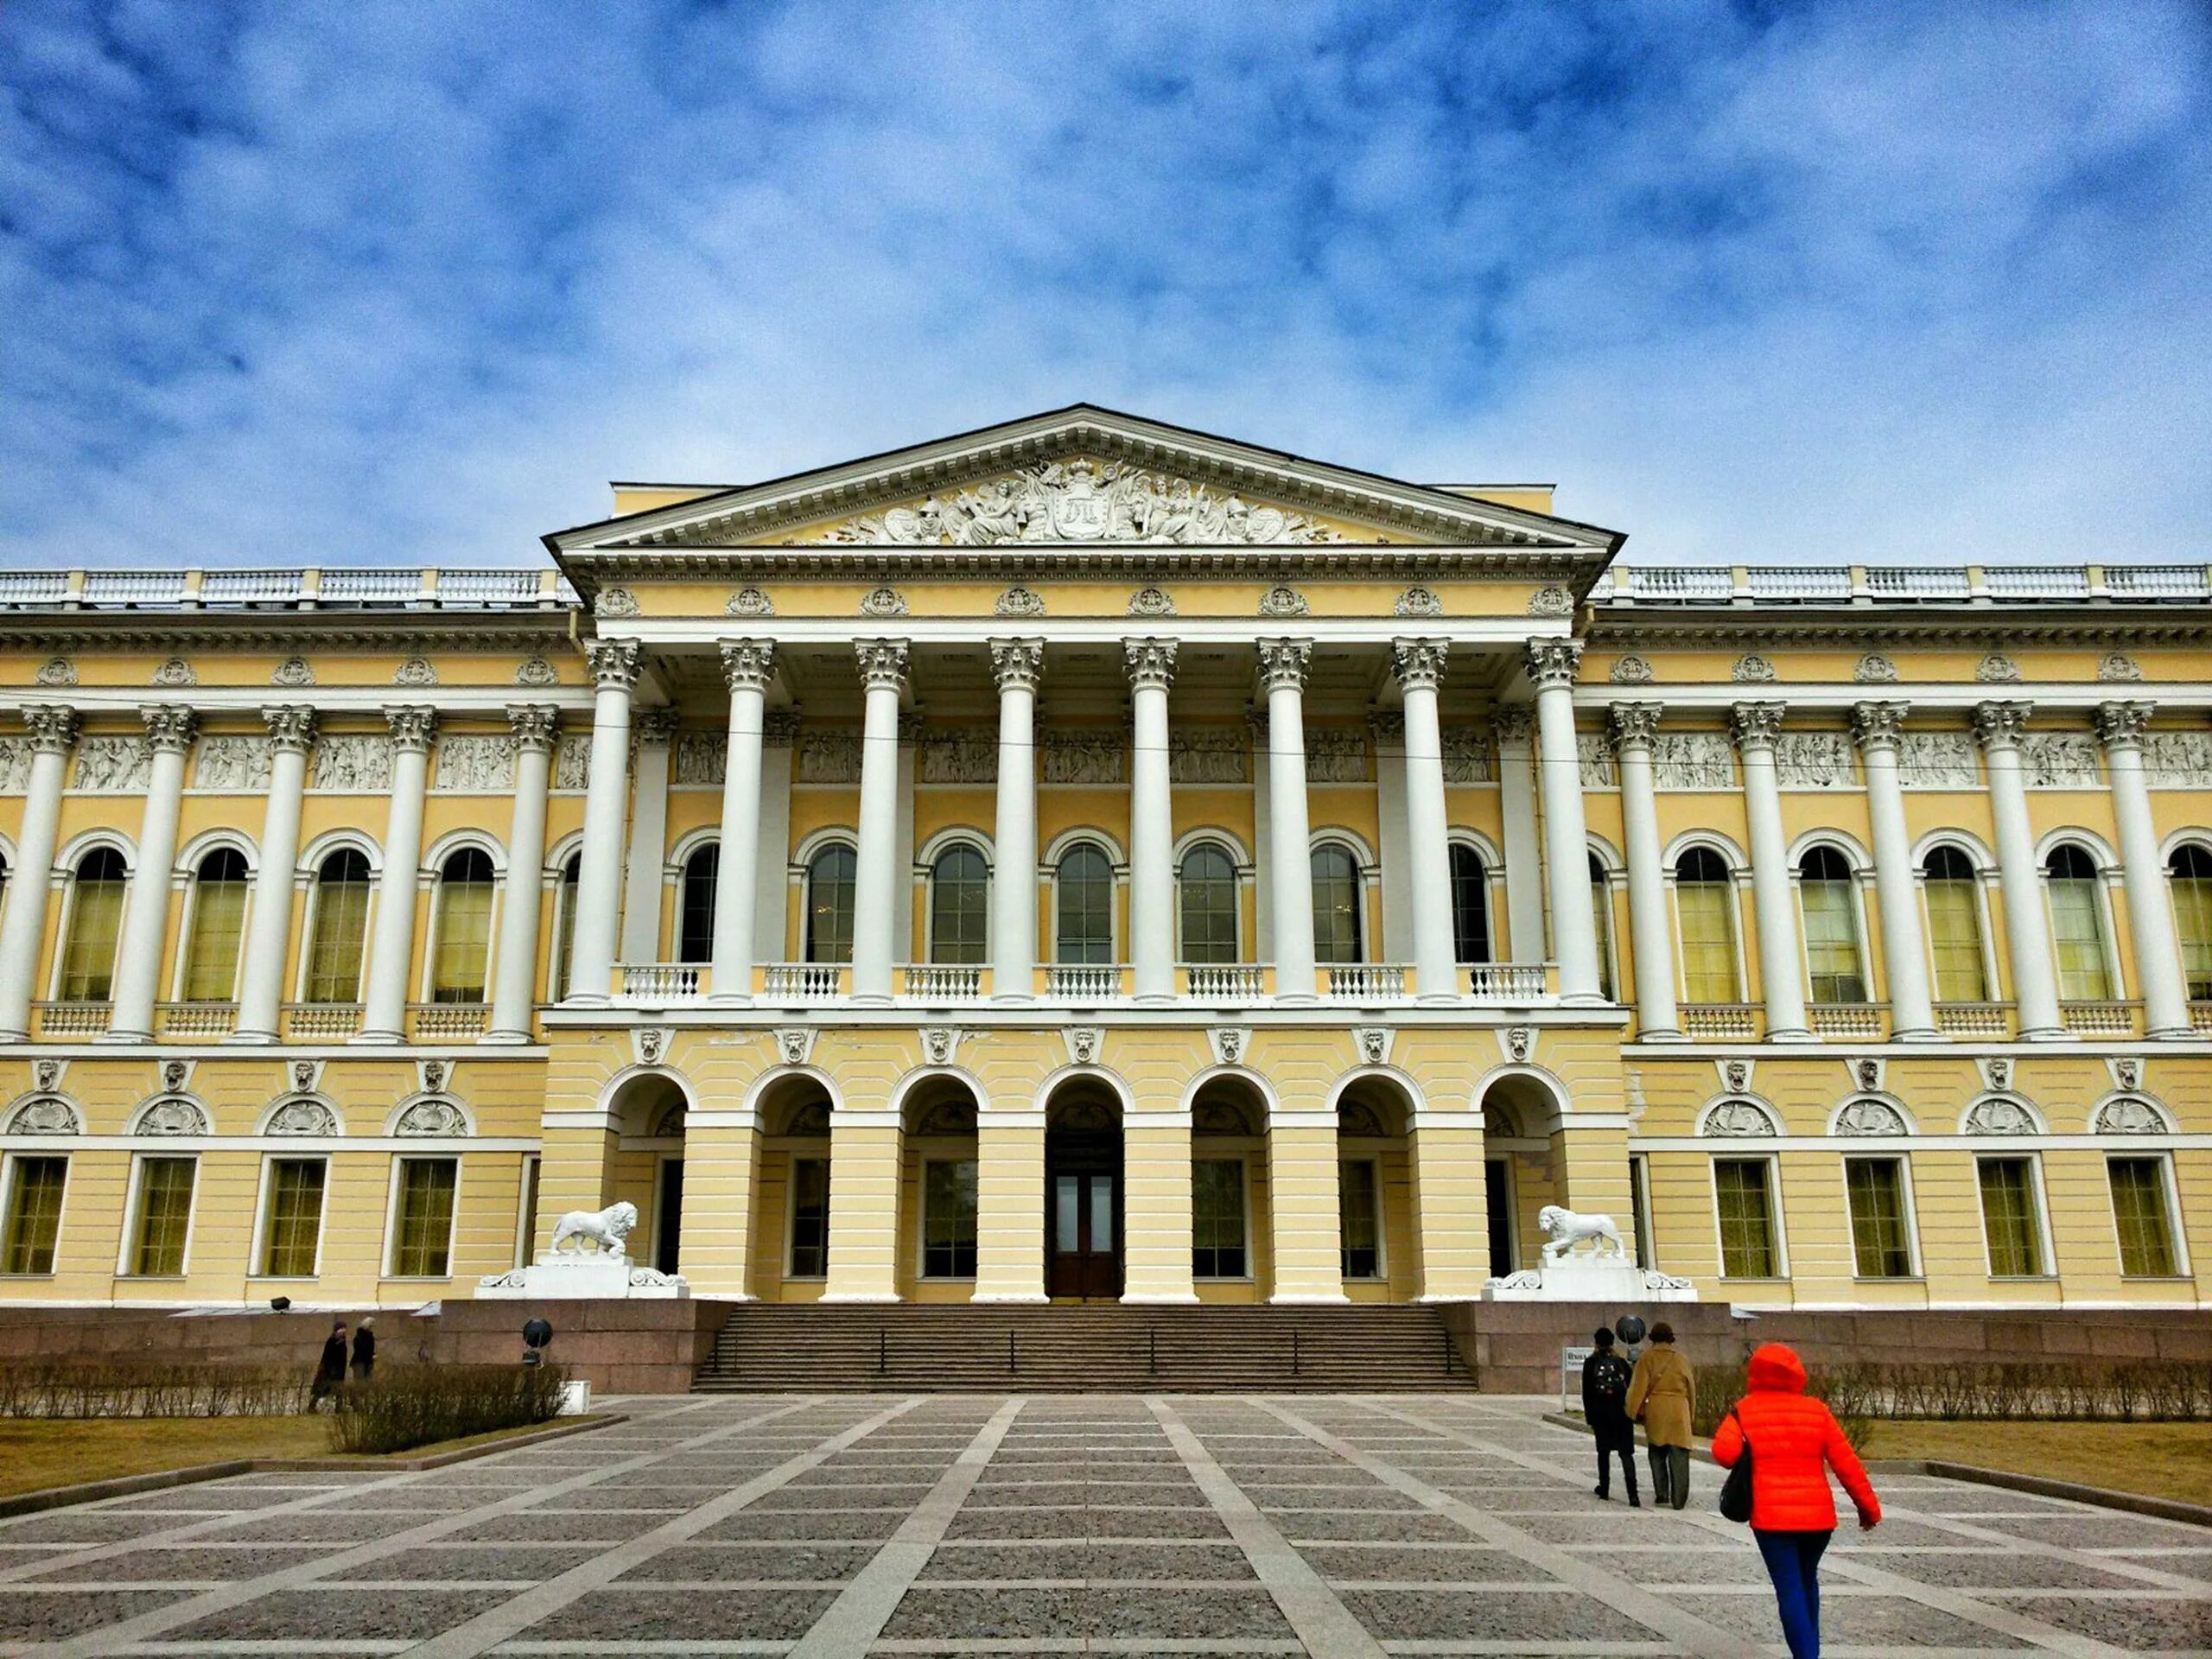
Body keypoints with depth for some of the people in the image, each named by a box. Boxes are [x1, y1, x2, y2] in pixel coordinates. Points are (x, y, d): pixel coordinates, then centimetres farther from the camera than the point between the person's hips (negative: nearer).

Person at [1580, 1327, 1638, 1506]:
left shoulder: (1590, 1363, -2)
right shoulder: (1621, 1362, 1)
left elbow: (1586, 1392, -2)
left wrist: (1590, 1417, 4)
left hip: (1600, 1413, 0)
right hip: (1622, 1412, 0)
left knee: (1603, 1451, 15)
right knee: (1626, 1453, -3)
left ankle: (1604, 1488, 21)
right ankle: (1632, 1495, -15)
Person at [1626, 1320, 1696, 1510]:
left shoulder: (1647, 1357, 1)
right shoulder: (1681, 1358, 9)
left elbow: (1639, 1386, -4)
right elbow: (1691, 1387, 13)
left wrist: (1634, 1412, 1)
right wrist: (1691, 1414, 22)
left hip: (1656, 1410, -1)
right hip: (1679, 1410, 1)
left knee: (1657, 1455, 12)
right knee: (1679, 1456, 1)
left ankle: (1661, 1496, 11)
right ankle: (1679, 1499, -4)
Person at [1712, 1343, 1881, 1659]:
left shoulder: (1744, 1410, -1)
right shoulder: (1817, 1411, 4)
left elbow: (1724, 1452, -15)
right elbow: (1846, 1462, 2)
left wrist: (1754, 1455, 8)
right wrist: (1868, 1505, 10)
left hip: (1771, 1516, -3)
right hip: (1818, 1514, 3)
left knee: (1790, 1590, -2)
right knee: (1807, 1581, 23)